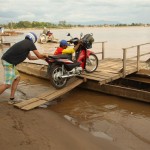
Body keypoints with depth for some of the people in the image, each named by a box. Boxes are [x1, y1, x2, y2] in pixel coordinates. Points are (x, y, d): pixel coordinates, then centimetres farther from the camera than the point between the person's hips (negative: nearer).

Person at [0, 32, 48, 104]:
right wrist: (45, 55, 19)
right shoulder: (30, 43, -4)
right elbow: (39, 55, -2)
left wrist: (42, 57, 33)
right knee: (8, 84, -9)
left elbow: (30, 57, 29)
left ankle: (12, 99, 18)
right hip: (9, 63, -10)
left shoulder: (24, 43, 22)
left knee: (17, 78, 18)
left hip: (7, 61, 10)